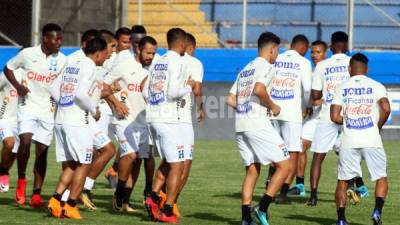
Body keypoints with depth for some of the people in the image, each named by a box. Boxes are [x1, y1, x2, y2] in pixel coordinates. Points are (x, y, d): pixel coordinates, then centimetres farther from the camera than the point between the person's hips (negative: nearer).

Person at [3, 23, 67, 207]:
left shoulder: (62, 60, -1)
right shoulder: (28, 54, -8)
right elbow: (8, 68, 5)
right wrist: (17, 86, -10)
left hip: (48, 110, 2)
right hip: (28, 106, -2)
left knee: (42, 151, 1)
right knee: (25, 141, -22)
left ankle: (36, 195, 7)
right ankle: (21, 181, 0)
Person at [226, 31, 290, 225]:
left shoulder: (245, 70, 21)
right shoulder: (266, 66, -3)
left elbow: (230, 100, 18)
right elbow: (259, 89, -21)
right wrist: (272, 106, -7)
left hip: (240, 124, 9)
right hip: (258, 123, -9)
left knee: (252, 171, 12)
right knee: (284, 165, -4)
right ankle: (263, 208, -13)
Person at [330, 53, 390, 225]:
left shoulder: (342, 88, 6)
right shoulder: (376, 86, 2)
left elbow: (335, 117, -2)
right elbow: (386, 108, -13)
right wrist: (378, 126, 4)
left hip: (349, 141, 1)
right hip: (371, 140, -1)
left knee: (343, 180, 10)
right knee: (381, 178, 11)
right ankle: (377, 211, -10)